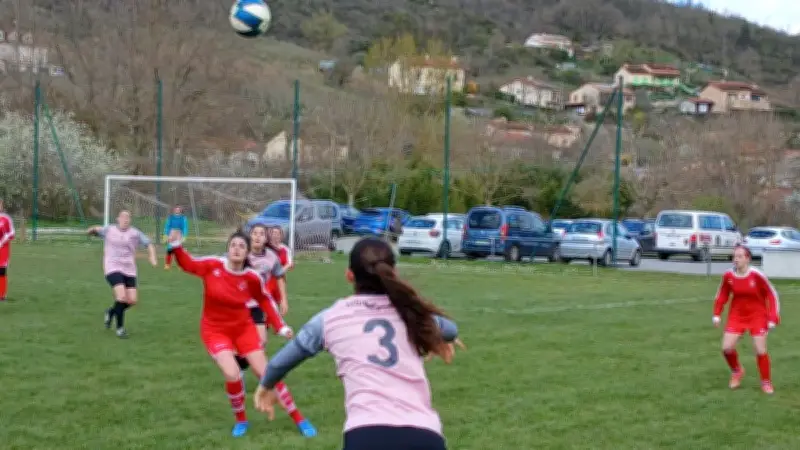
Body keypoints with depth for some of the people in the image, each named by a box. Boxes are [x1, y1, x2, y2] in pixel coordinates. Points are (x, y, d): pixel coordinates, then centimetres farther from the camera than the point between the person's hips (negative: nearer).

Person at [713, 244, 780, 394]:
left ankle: (766, 382, 16)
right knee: (727, 348, -7)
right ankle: (737, 371, 24)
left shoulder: (757, 275, -21)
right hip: (736, 315, 3)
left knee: (761, 351, -7)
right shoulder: (728, 276, -11)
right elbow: (722, 295, 6)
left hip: (757, 315, -3)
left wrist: (773, 319, -14)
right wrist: (717, 314, -1)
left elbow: (772, 295, -11)